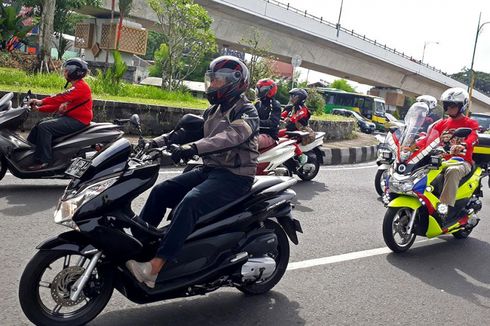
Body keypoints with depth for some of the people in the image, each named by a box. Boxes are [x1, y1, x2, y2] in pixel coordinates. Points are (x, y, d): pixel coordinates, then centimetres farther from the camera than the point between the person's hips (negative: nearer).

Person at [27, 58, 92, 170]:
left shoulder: (81, 86, -11)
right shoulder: (75, 87, 22)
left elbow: (63, 97, -27)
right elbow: (59, 104, 21)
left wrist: (42, 101, -32)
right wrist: (39, 108, 13)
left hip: (77, 120, -11)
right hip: (69, 117, 11)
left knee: (44, 127, -23)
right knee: (39, 125, 8)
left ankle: (43, 161, -23)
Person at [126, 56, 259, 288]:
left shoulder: (246, 111, -9)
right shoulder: (214, 111, 20)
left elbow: (231, 136, -29)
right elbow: (188, 131, 14)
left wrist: (194, 148, -43)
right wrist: (157, 142, 0)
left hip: (234, 177, -9)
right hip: (209, 170, 9)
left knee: (190, 202, -32)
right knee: (160, 192, -3)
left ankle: (155, 267, -34)